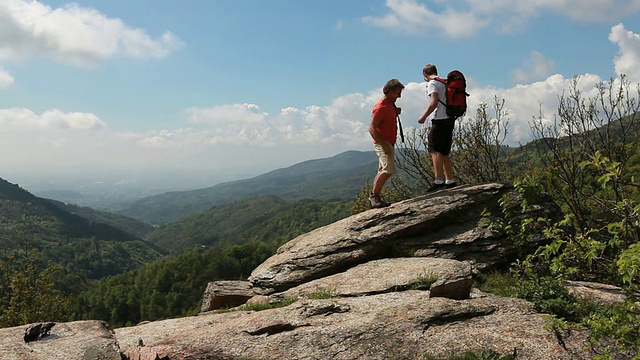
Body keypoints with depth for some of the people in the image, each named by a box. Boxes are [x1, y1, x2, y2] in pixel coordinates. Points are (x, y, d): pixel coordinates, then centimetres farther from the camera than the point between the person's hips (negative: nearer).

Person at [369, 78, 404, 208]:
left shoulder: (390, 104, 14)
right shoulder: (381, 107, -16)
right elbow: (372, 128, -21)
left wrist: (396, 113, 9)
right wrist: (384, 145, -28)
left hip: (388, 143, 10)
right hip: (382, 143, -10)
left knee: (383, 172, 11)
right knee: (389, 169, -20)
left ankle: (375, 197, 16)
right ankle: (374, 195, -13)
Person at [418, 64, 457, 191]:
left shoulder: (432, 83, -5)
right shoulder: (446, 83, 19)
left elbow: (434, 103, -17)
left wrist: (423, 117, -9)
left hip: (440, 120, -8)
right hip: (450, 119, 8)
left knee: (434, 150, -9)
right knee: (444, 152, 13)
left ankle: (438, 180, -16)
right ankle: (450, 180, 15)